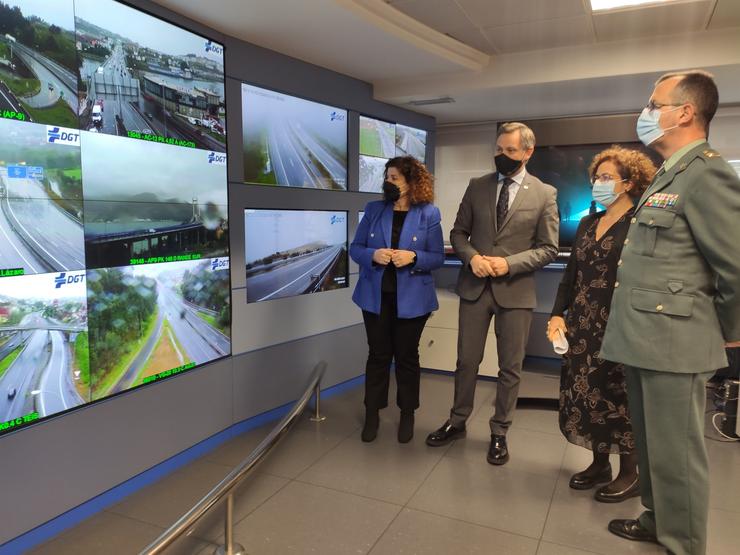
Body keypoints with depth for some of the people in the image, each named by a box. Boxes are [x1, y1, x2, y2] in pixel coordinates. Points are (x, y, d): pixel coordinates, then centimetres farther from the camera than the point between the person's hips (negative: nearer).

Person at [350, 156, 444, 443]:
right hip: (376, 295, 2)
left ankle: (407, 415, 27)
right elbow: (355, 248, 3)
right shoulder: (373, 210, 3)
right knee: (378, 354, 9)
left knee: (407, 355, 10)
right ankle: (372, 413, 24)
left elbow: (438, 257, -3)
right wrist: (373, 255, -17)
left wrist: (413, 257, -21)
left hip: (411, 298, -2)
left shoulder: (429, 214, -3)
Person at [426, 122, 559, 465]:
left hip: (516, 290, -1)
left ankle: (499, 432, 26)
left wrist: (510, 263, -16)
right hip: (475, 286, 2)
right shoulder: (476, 187, 6)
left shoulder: (544, 194, -1)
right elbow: (458, 232, 8)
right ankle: (457, 421, 30)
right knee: (466, 360, 11)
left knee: (510, 367, 9)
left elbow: (549, 249, -2)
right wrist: (471, 256, -12)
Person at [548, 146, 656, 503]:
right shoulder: (587, 224, 13)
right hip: (582, 325, 7)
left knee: (619, 397, 3)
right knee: (585, 394, 11)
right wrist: (558, 315, 4)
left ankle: (630, 473, 22)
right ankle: (600, 464, 28)